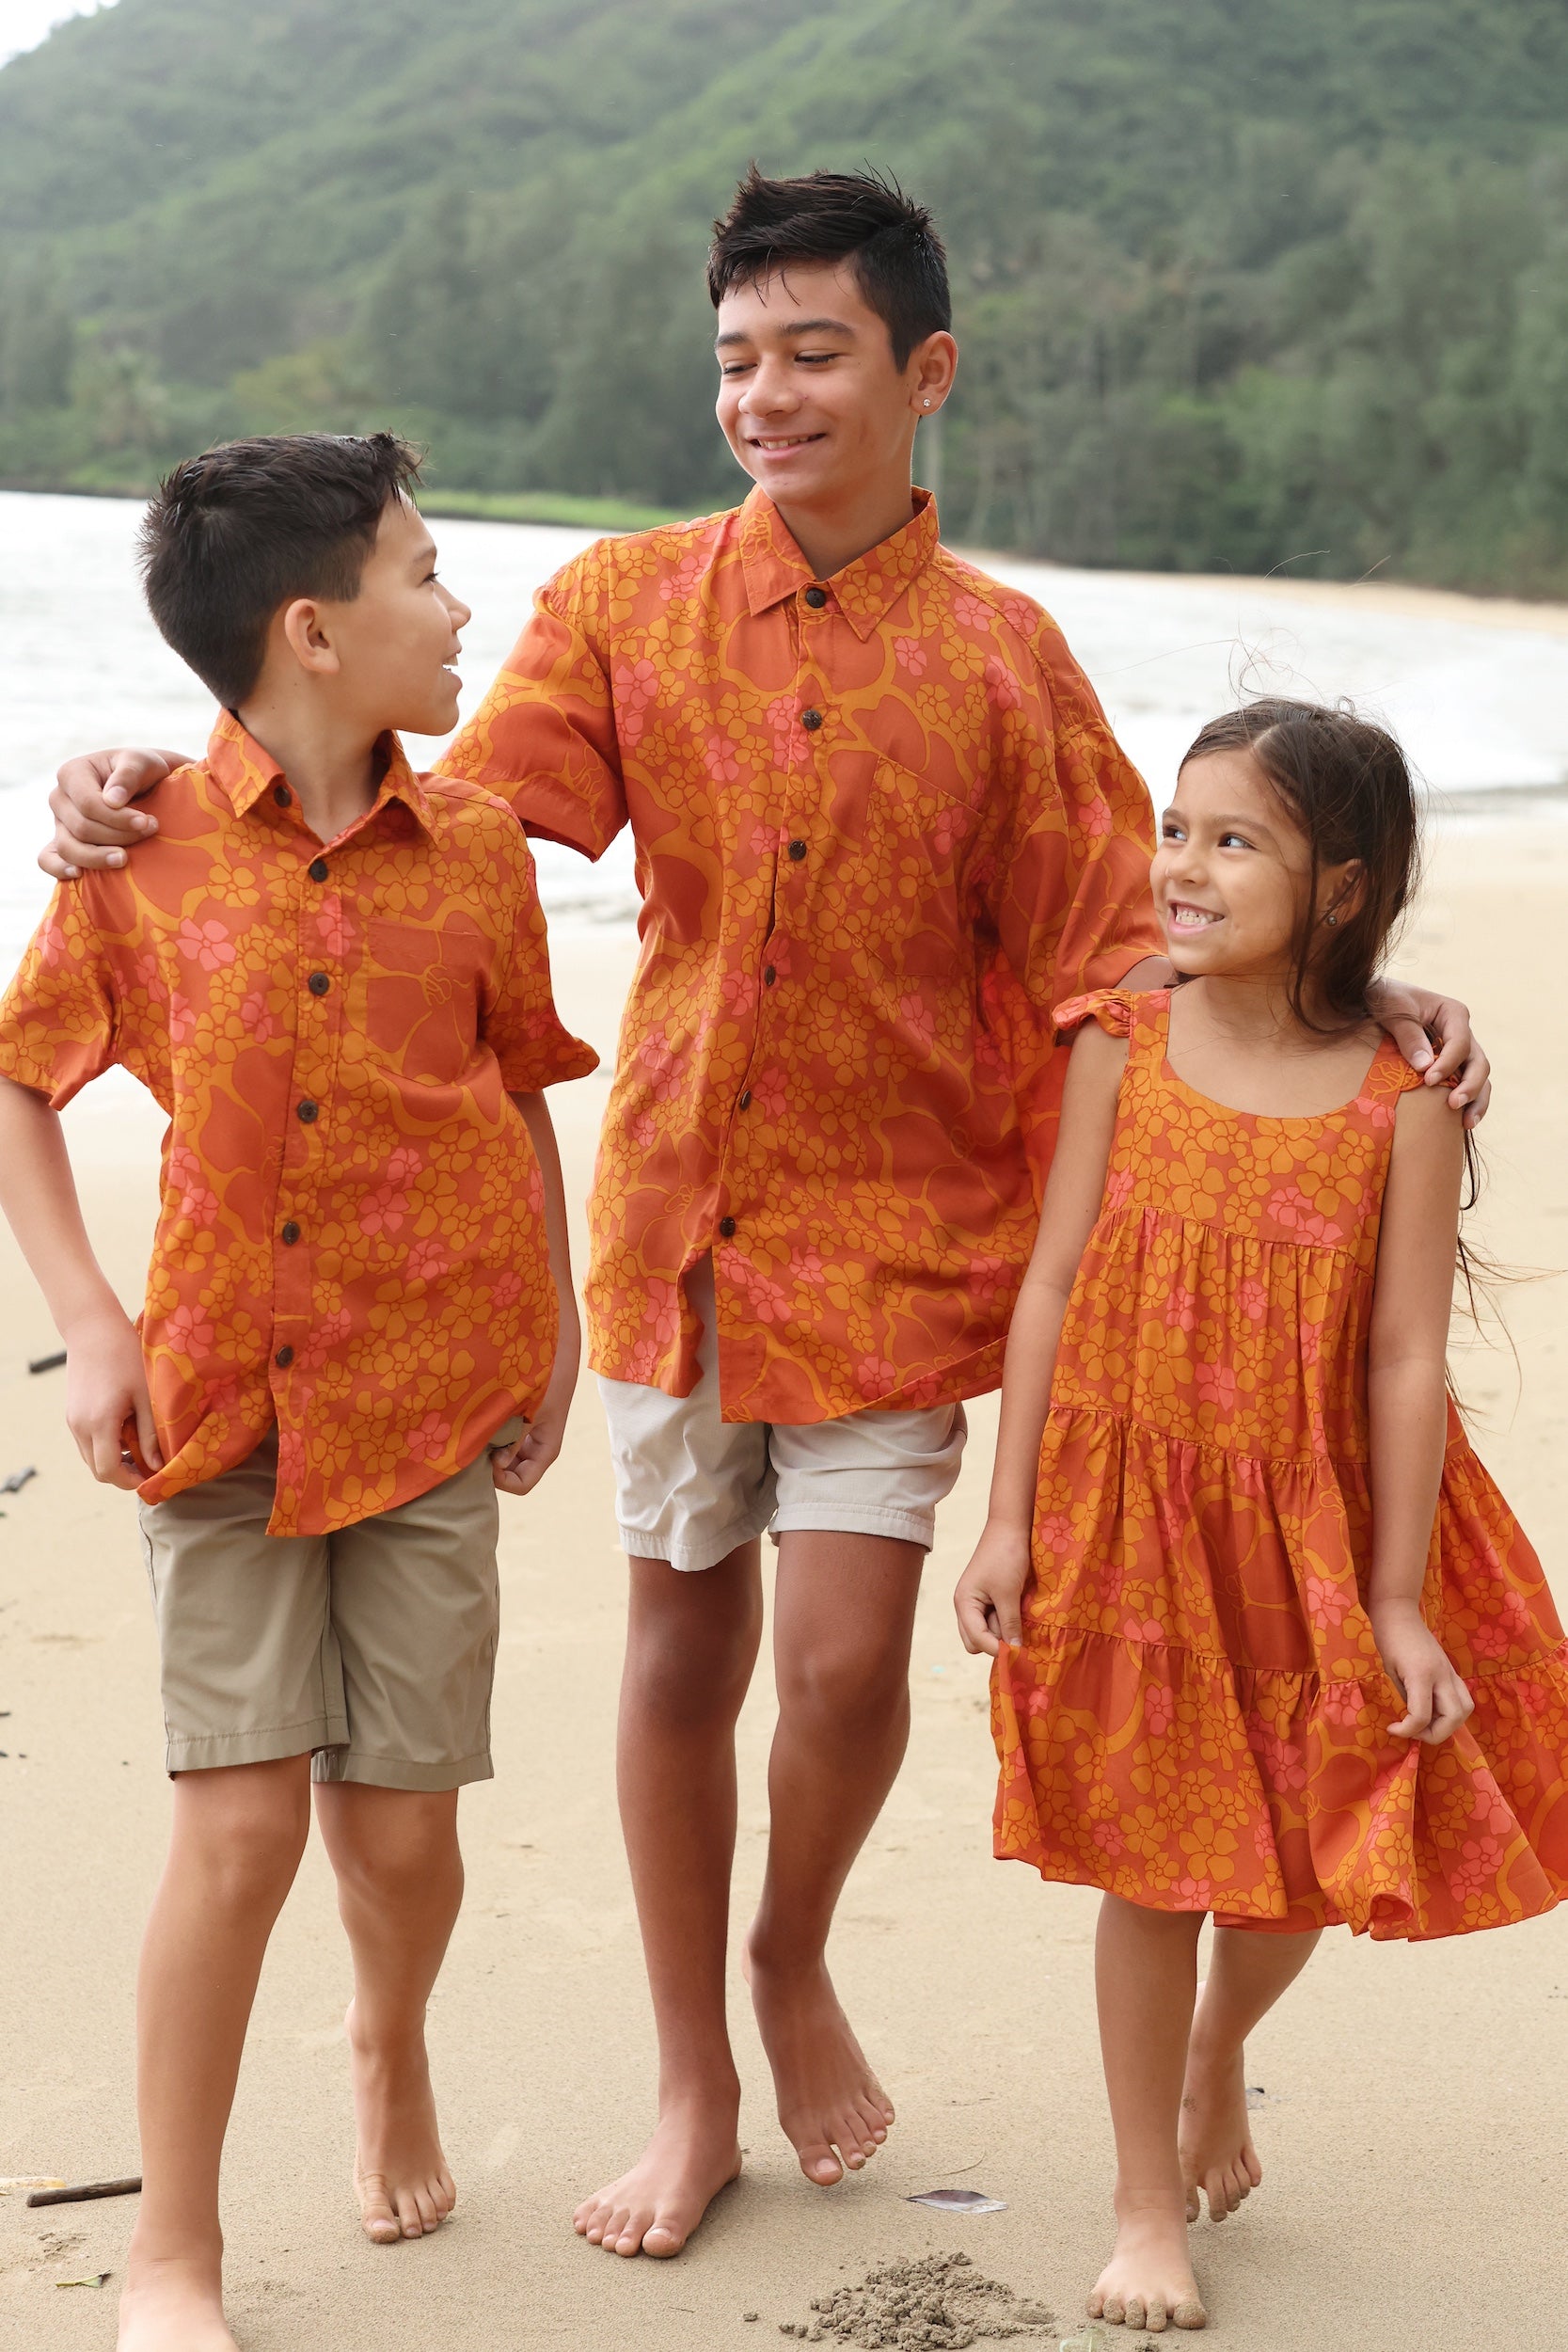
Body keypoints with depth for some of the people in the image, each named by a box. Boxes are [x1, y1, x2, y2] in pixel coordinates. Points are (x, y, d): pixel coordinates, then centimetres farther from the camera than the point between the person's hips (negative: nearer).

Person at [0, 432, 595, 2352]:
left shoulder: (475, 851, 2)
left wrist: (555, 1322, 9)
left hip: (430, 1403, 2)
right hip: (218, 1401, -2)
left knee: (399, 1823, 5)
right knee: (239, 1819, -7)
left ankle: (388, 2047, 40)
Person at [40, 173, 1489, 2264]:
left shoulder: (1000, 659, -3)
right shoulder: (627, 606, -1)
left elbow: (1122, 958, -1)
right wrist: (168, 793, -20)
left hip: (896, 1230, -1)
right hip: (677, 1217, 1)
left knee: (847, 1661, -6)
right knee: (682, 1643, 9)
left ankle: (795, 1963, 29)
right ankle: (694, 2091, 27)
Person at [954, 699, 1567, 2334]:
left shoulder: (1403, 1099, -11)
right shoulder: (1122, 1048, -6)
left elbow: (1405, 1357, -9)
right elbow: (1052, 1288, -2)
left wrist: (1400, 1603, -8)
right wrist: (1007, 1521, -3)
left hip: (1314, 1524, 0)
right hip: (1129, 1509, 0)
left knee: (1307, 1859, 12)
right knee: (1151, 1860, 7)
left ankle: (1218, 2056, 46)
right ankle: (1149, 2205, 23)